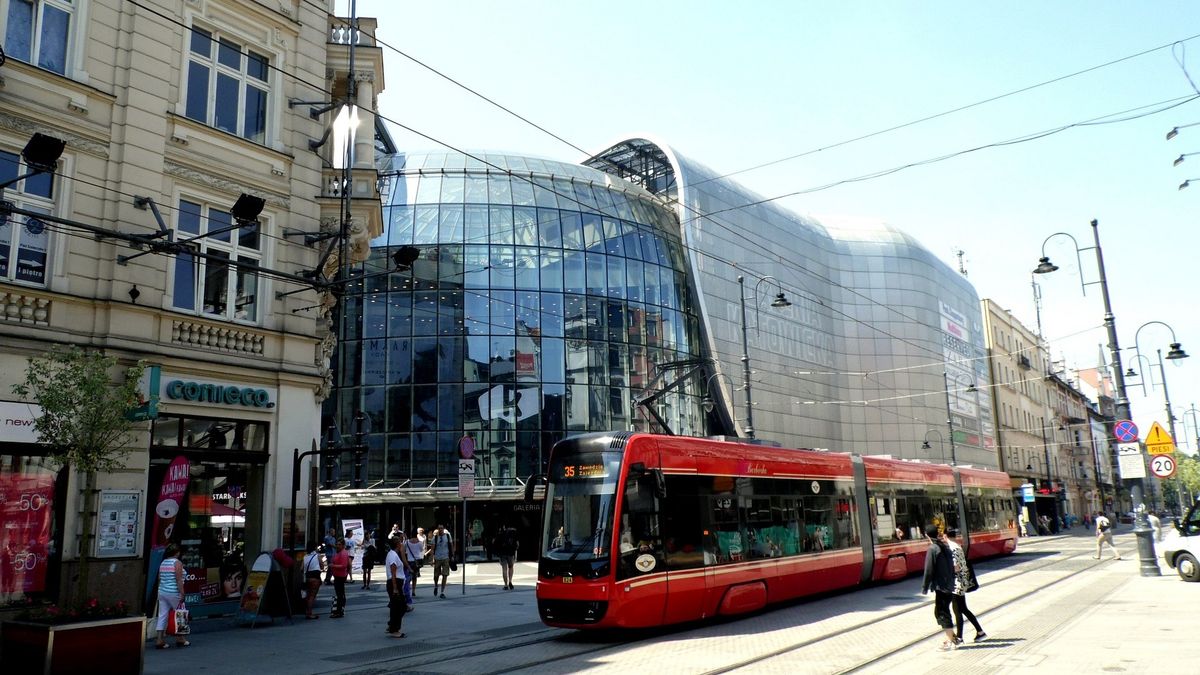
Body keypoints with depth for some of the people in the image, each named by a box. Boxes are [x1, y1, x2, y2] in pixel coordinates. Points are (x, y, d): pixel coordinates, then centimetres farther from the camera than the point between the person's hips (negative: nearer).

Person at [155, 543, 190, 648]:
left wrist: (160, 590, 21)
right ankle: (180, 639, 14)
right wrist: (182, 594, -15)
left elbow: (160, 579, 14)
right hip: (173, 593, -7)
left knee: (162, 616, 7)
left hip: (162, 592, 7)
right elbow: (179, 580, -16)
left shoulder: (163, 563, 11)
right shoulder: (177, 563, -11)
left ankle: (159, 640, 4)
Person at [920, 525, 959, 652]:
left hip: (941, 586, -8)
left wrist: (924, 588, -9)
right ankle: (950, 637, 23)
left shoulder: (932, 549, -15)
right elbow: (951, 566, 14)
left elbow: (929, 571, -16)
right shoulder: (945, 547, 9)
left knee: (943, 614, 0)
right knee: (940, 612, 18)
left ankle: (950, 642, 3)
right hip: (949, 585, 8)